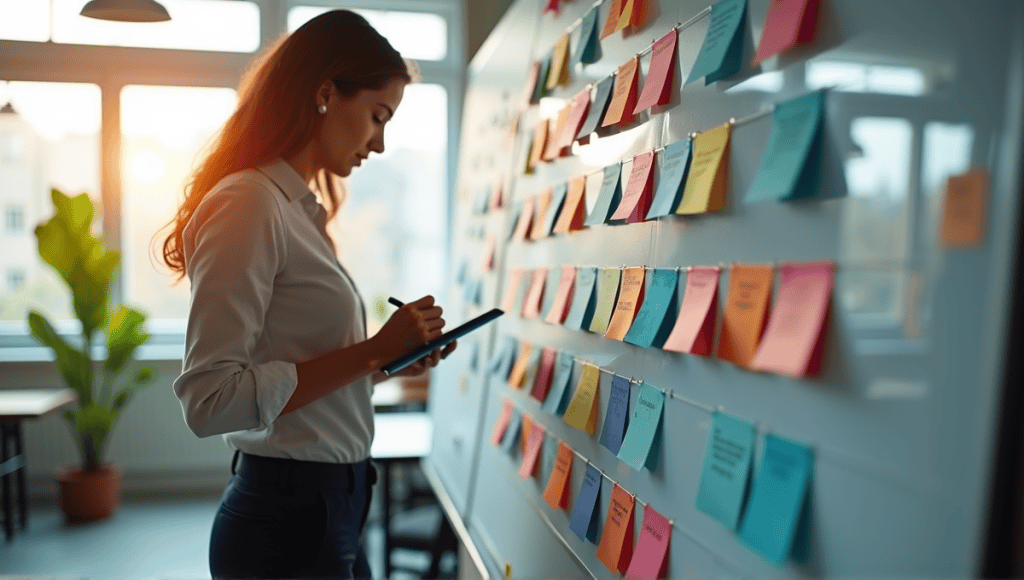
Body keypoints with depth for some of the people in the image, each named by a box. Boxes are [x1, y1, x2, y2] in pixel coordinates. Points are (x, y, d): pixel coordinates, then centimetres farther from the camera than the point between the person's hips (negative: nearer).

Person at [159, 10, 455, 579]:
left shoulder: (301, 211, 9)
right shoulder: (247, 202, -17)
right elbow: (209, 398, -23)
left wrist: (392, 356, -1)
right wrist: (370, 352, -21)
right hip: (287, 516, -8)